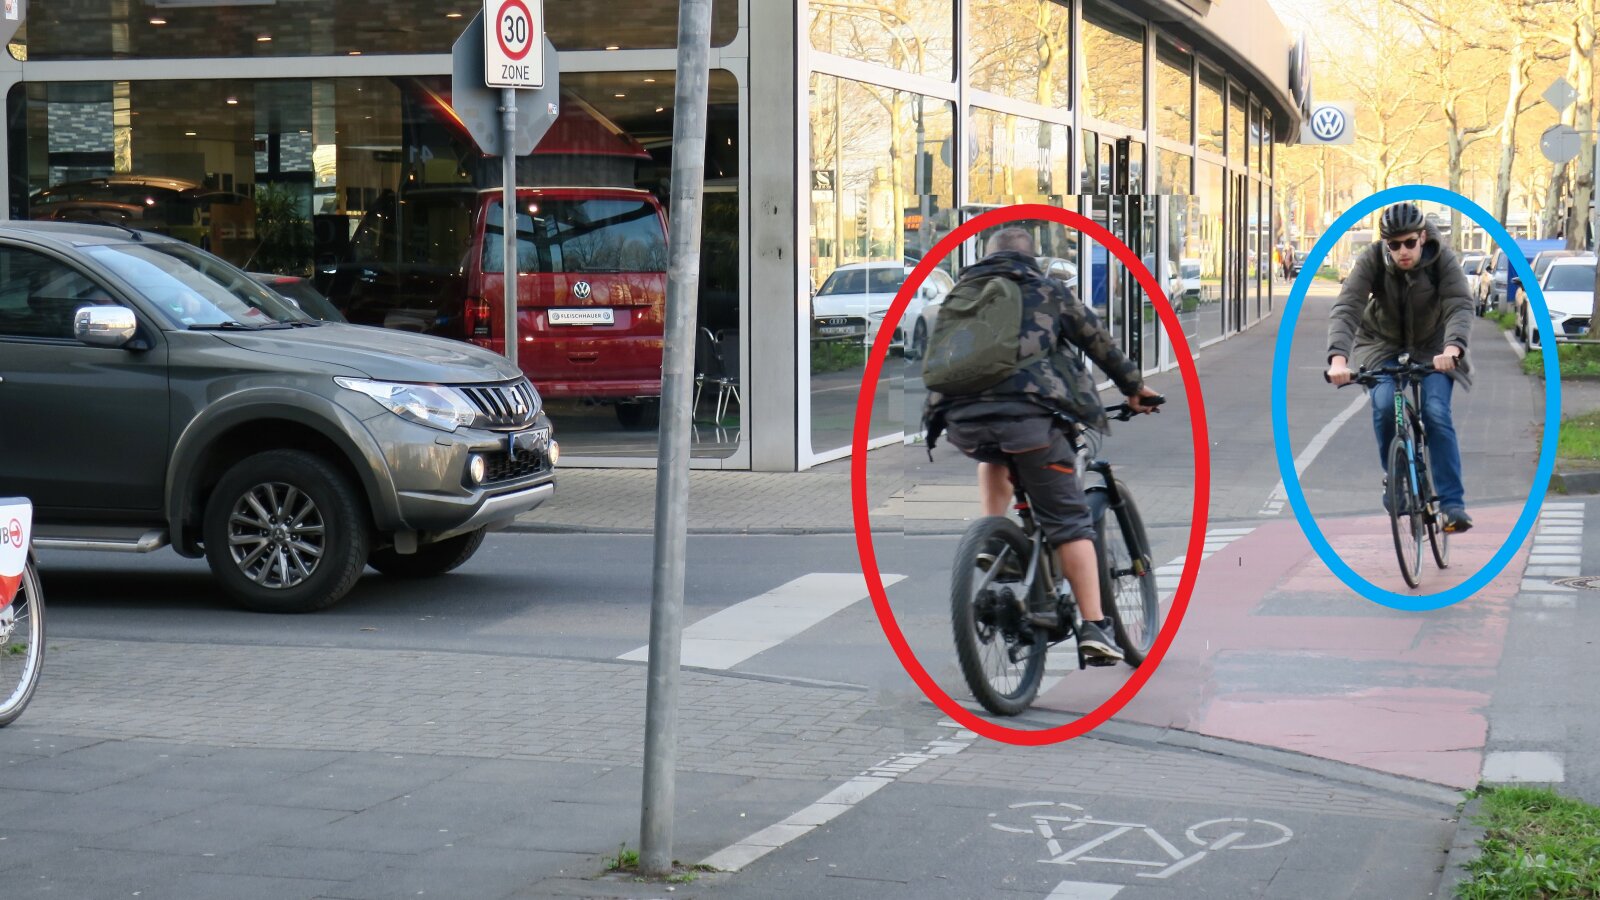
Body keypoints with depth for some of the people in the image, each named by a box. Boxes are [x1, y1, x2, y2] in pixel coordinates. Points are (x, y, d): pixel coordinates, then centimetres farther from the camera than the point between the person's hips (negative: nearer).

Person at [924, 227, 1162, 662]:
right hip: (1026, 413, -3)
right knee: (1069, 520, 4)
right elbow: (1098, 342, 24)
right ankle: (1094, 626, -3)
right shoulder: (1048, 291, 18)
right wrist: (1133, 387, 37)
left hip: (961, 420, 3)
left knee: (995, 457, 38)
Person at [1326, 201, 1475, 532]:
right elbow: (1346, 309, -33)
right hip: (1383, 345, 1)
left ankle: (1453, 503, -14)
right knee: (1384, 405, -25)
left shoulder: (1442, 259, -23)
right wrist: (1338, 357, -51)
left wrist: (1452, 348, -55)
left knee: (1437, 415, -20)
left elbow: (1461, 306, -34)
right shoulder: (1372, 260, -24)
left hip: (1433, 347, -1)